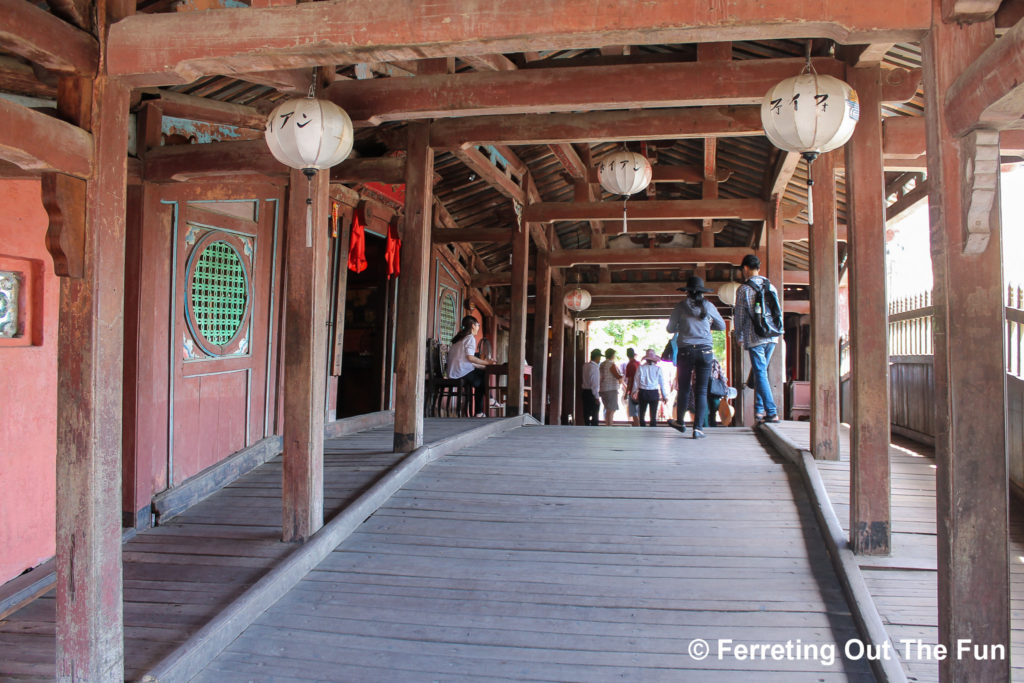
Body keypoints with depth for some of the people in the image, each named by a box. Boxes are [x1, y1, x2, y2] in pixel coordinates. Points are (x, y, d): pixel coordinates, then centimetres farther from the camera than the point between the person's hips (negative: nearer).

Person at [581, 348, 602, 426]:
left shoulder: (585, 365, 10)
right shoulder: (594, 367, -15)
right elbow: (594, 384, -18)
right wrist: (596, 397, -16)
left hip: (585, 391, 8)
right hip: (592, 393, -8)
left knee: (586, 414, 10)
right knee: (595, 415, -3)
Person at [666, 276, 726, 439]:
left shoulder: (681, 306, 2)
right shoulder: (708, 306, 5)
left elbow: (670, 328, 7)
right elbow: (722, 326, 16)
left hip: (685, 351, 0)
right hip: (705, 351, 0)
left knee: (683, 388, 14)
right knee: (701, 391, 1)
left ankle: (680, 422, 29)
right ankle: (698, 428, -4)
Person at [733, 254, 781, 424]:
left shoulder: (743, 289, -5)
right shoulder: (771, 286, 10)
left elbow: (739, 315, -2)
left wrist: (739, 336, 11)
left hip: (754, 338, -5)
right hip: (772, 337, 5)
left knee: (761, 374, -4)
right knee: (761, 372, 16)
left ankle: (772, 412, -10)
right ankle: (759, 409, 17)